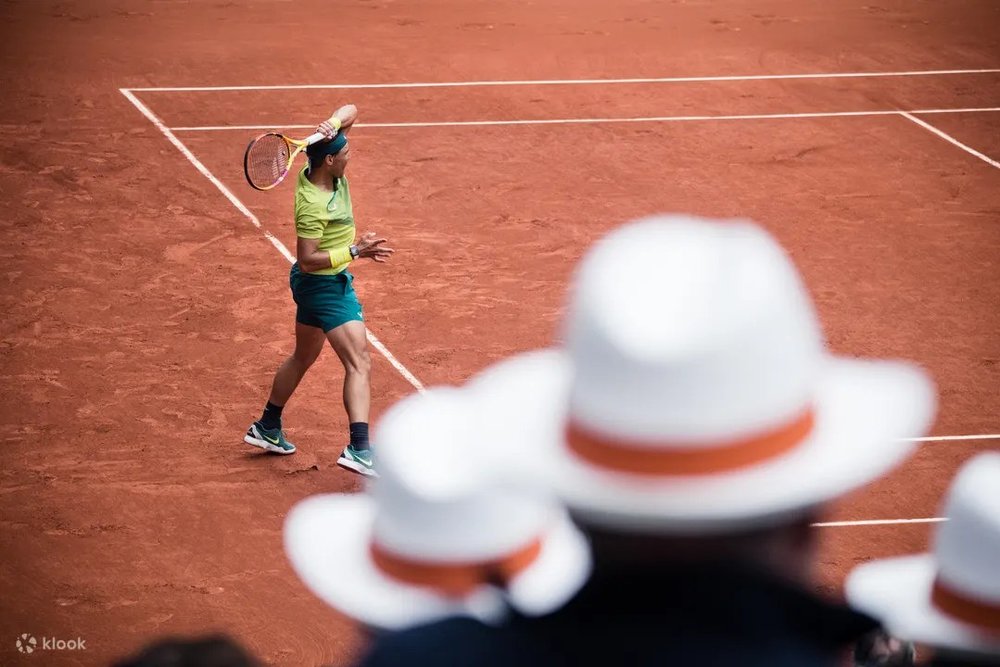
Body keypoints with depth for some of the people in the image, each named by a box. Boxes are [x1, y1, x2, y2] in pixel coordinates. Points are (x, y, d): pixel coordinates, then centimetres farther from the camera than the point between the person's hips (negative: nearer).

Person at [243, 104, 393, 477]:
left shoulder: (318, 169, -6)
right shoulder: (313, 205, -29)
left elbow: (351, 110, -1)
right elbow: (307, 260, -26)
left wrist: (334, 124, -23)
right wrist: (355, 251, -29)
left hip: (315, 284, 10)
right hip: (327, 285, -10)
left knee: (303, 358, 25)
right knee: (359, 364, -15)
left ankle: (267, 429, 39)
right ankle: (359, 449, -25)